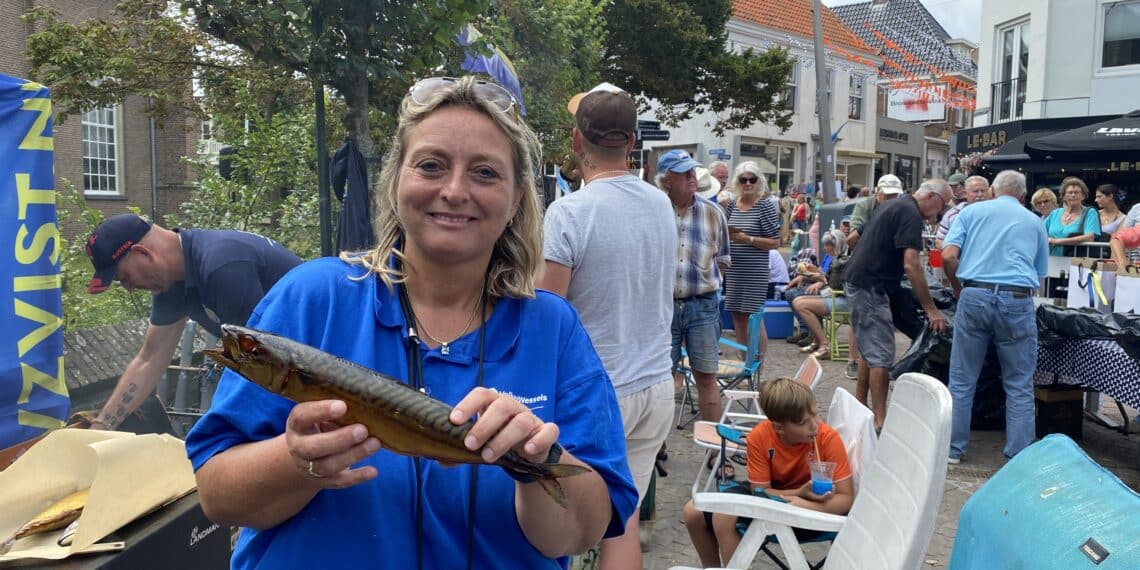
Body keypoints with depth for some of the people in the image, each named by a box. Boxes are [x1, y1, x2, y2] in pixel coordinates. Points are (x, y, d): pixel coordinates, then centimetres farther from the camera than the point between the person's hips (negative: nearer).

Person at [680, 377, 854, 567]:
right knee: (693, 512, -1)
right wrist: (800, 492, -30)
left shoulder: (828, 438, -26)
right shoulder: (759, 437, -19)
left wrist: (805, 504, -39)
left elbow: (846, 498, -22)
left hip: (813, 507, -4)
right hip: (775, 495, 5)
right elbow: (760, 491, -13)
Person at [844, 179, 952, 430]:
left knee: (869, 350, 17)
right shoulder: (910, 214, -14)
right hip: (870, 287, -10)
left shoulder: (895, 205, 17)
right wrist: (930, 309, -19)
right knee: (881, 356, -8)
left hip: (857, 282, 10)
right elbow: (911, 265, -21)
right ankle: (880, 423, -6)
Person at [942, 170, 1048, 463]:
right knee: (1019, 386, 9)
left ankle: (953, 449, 15)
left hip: (974, 296, 0)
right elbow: (1040, 272, 20)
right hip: (1017, 300, 0)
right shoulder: (1035, 222, 17)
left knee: (962, 381, 9)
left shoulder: (972, 212, 12)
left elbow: (948, 256, 0)